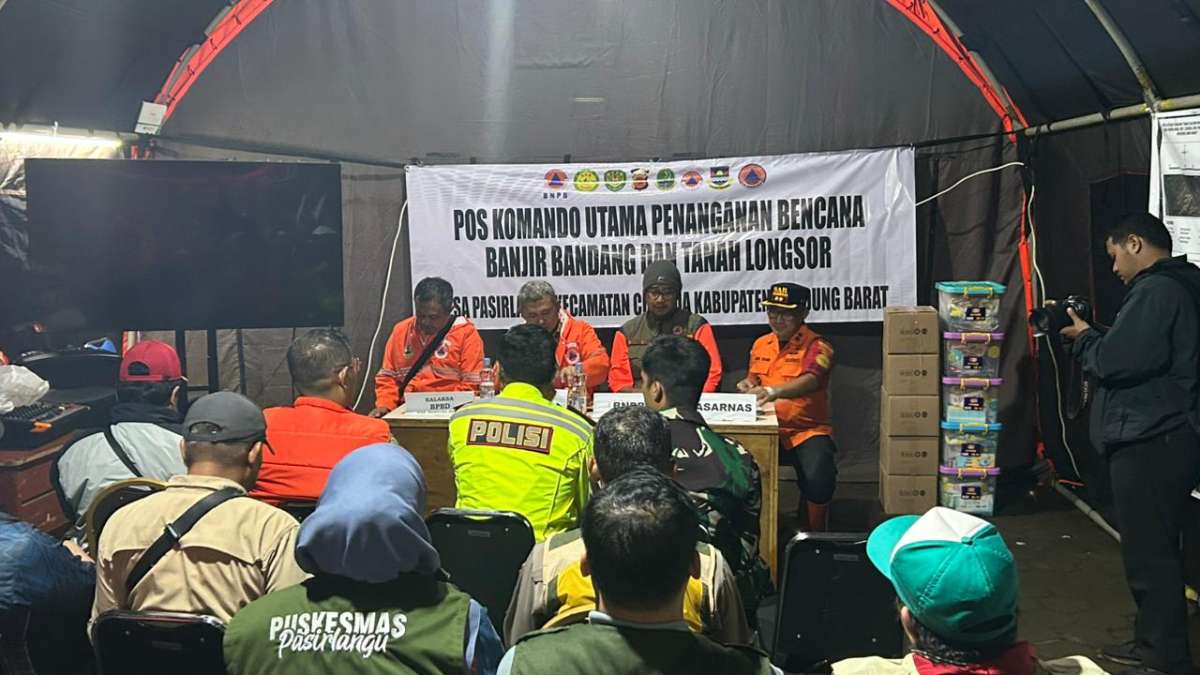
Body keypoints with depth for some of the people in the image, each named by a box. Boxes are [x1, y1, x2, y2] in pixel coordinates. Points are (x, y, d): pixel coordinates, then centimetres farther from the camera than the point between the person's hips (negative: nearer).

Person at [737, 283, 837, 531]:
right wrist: (749, 384, 1)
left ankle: (816, 536, -4)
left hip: (808, 429, -5)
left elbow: (810, 381, -26)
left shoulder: (816, 346, -7)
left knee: (818, 476, -31)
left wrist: (774, 391, -44)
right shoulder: (761, 344, 12)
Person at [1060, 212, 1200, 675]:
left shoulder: (1155, 291, -16)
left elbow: (1115, 360, -21)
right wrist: (1096, 338, 9)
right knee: (1156, 547, 18)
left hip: (1152, 444, -11)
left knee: (1149, 551, -3)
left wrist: (1083, 337, -3)